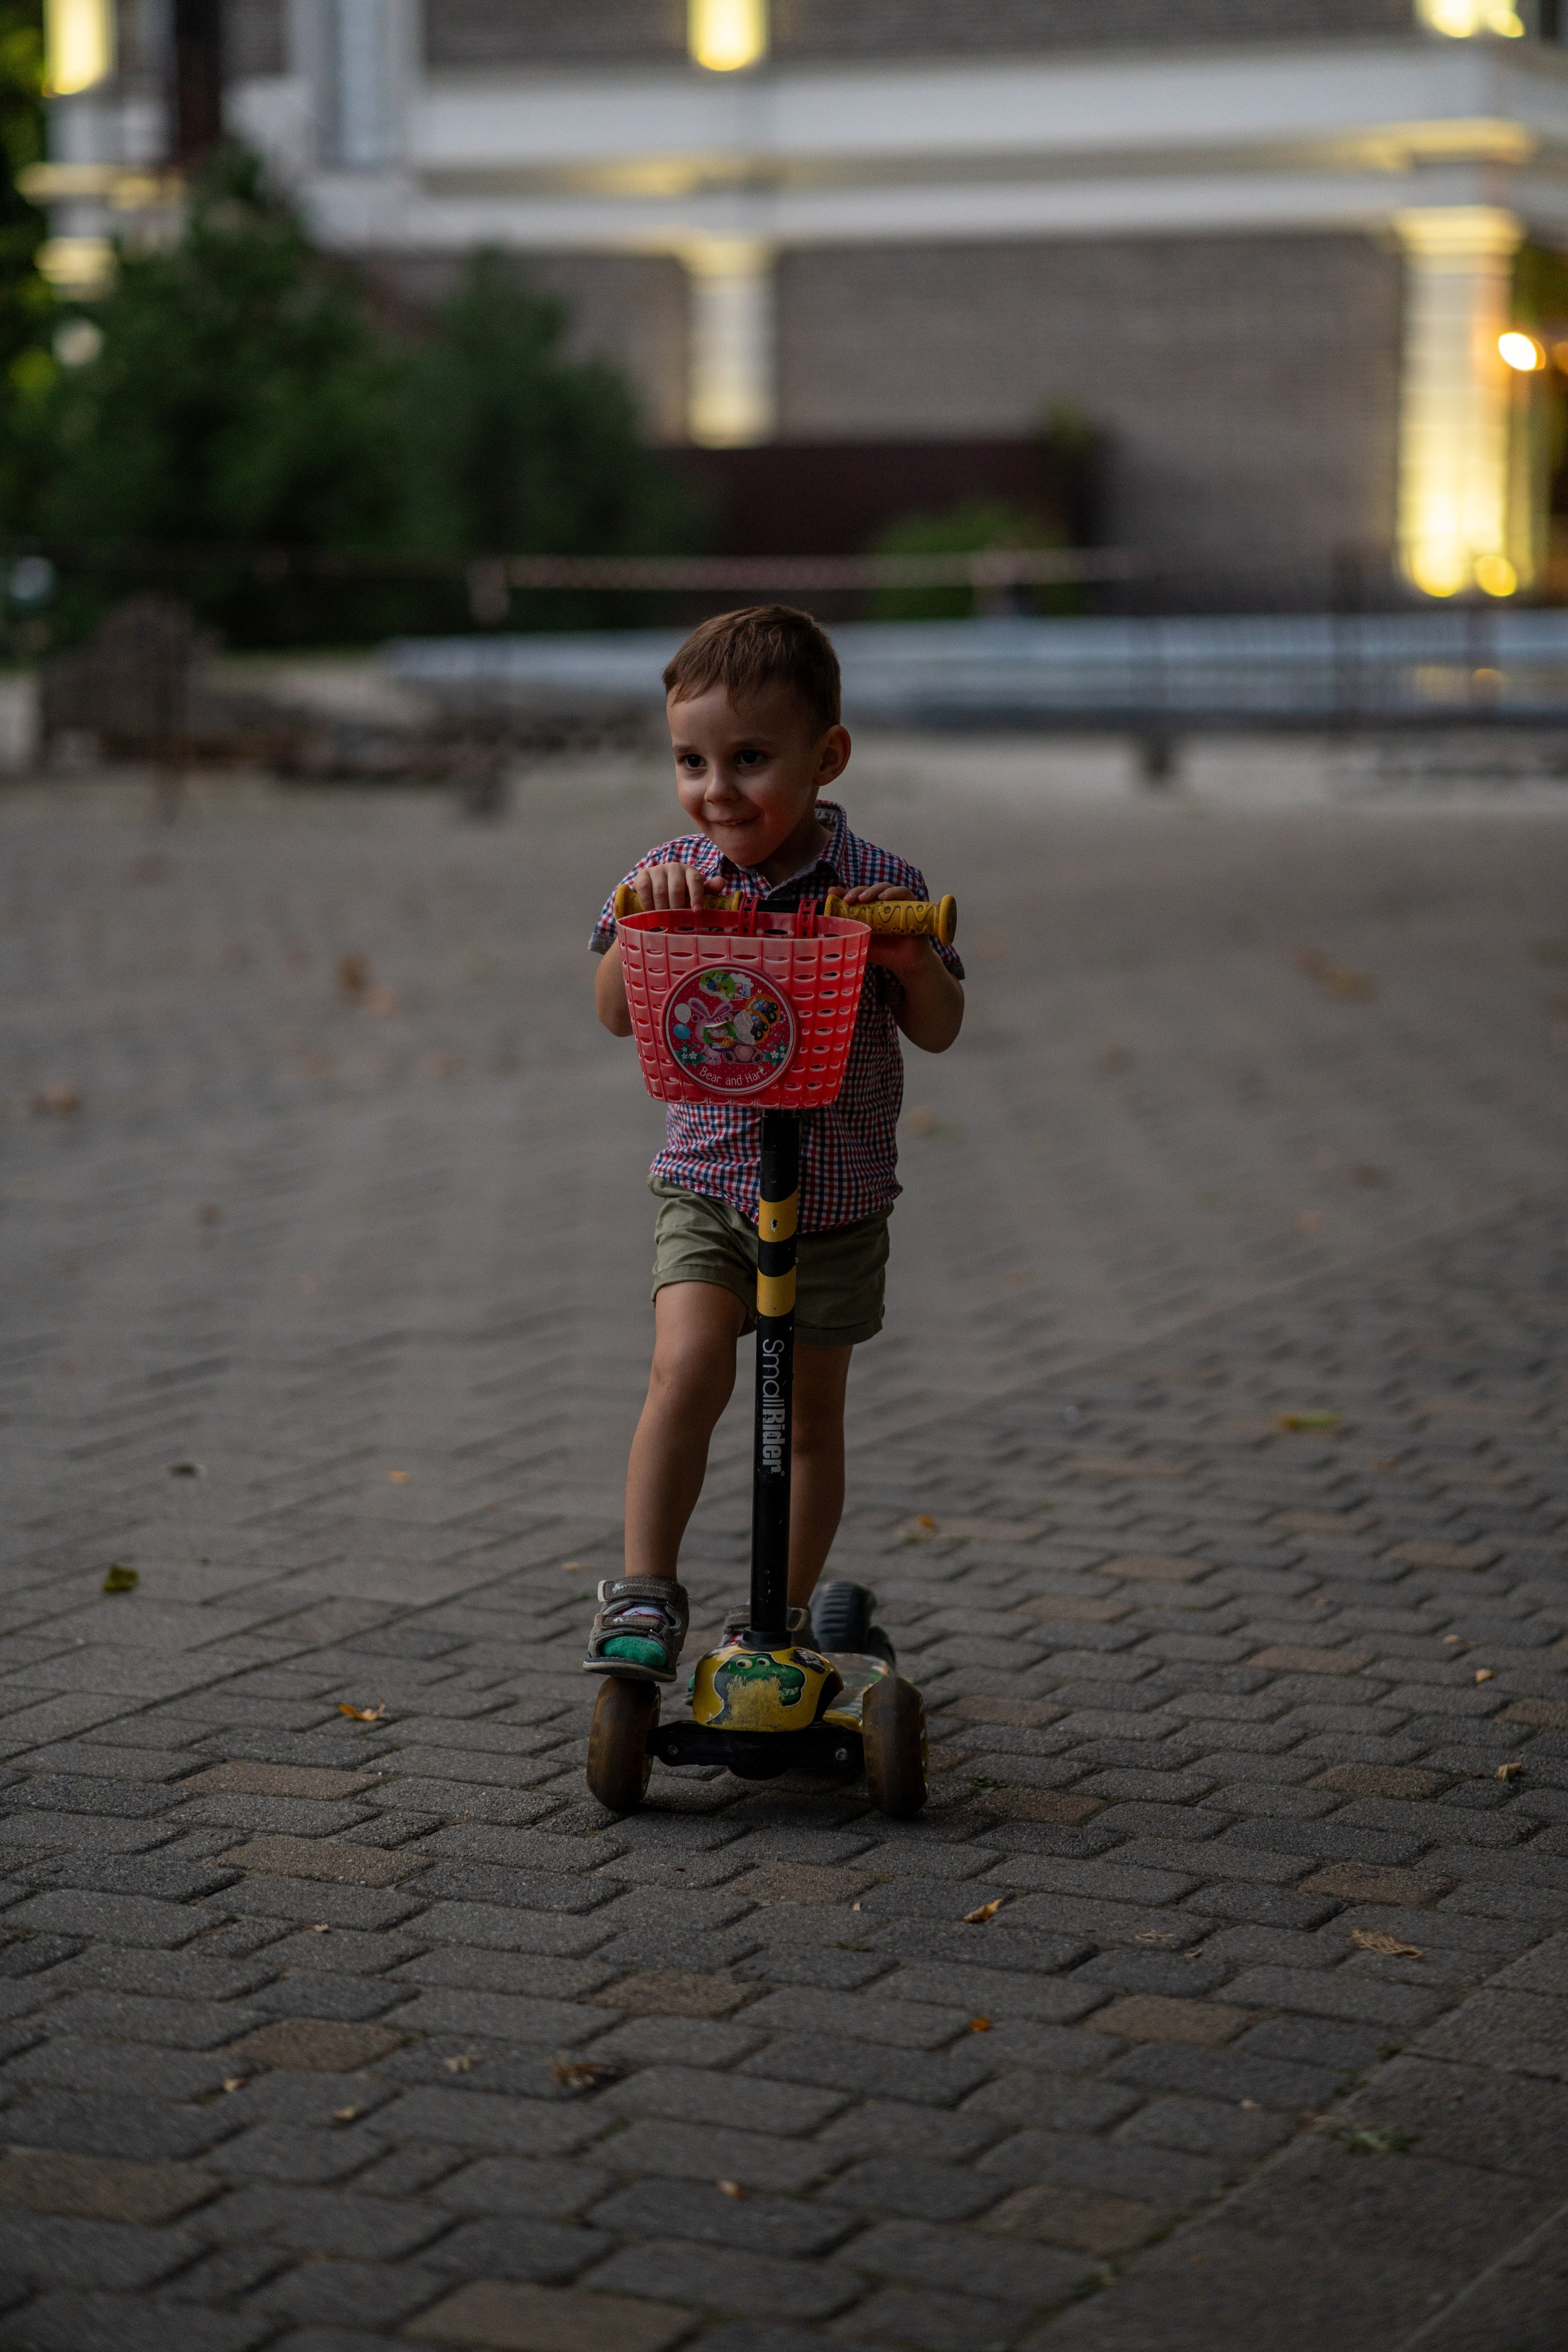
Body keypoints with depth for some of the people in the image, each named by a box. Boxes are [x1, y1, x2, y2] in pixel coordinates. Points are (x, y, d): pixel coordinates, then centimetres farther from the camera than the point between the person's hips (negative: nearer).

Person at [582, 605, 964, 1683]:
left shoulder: (879, 885, -8)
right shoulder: (675, 874, -5)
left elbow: (940, 1030, -3)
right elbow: (619, 1016, -10)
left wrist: (912, 960, -23)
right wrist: (644, 921, -26)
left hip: (839, 1199, 0)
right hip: (707, 1186, 0)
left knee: (812, 1413, 11)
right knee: (688, 1369, -21)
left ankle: (788, 1616, 28)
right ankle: (646, 1595, -12)